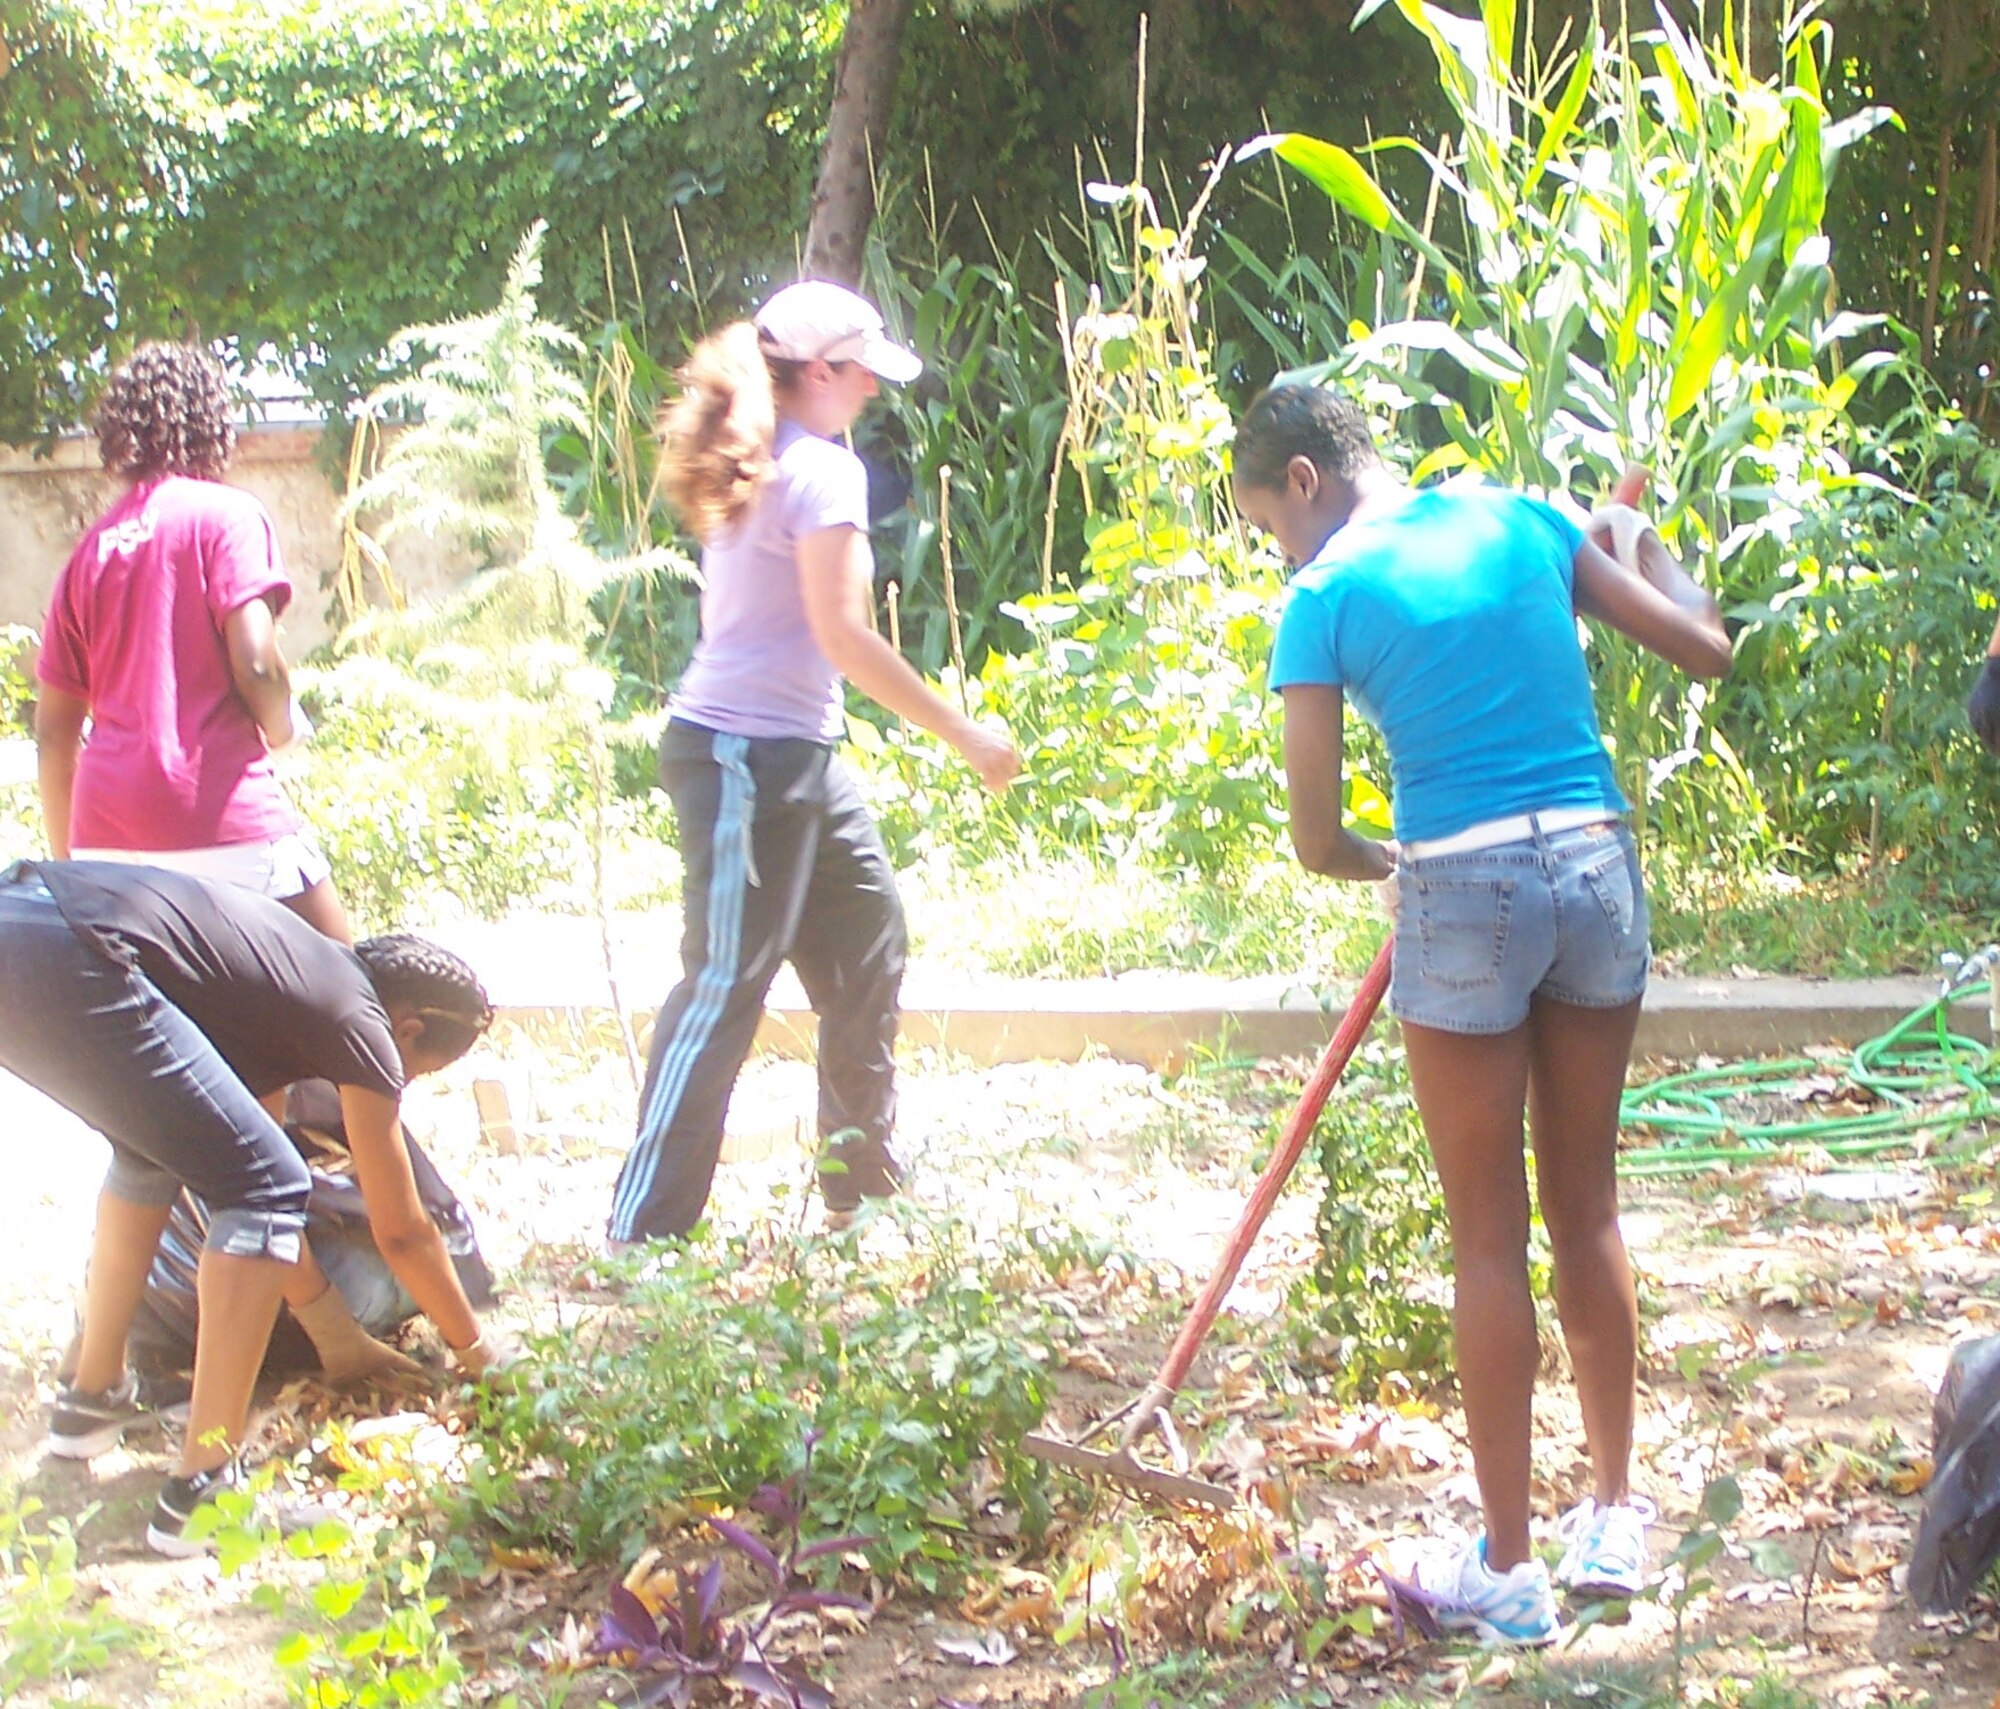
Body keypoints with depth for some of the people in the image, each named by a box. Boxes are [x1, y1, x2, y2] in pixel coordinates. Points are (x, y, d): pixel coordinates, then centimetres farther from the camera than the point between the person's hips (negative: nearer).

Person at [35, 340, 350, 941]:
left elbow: (53, 730, 16)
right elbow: (255, 661, -14)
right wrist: (280, 727, 7)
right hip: (220, 819, -5)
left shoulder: (90, 549, 16)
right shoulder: (224, 514, 0)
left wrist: (67, 862, 21)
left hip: (104, 831, 5)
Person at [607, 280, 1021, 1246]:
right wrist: (964, 737, -16)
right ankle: (643, 1229, -4)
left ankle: (863, 1182, 29)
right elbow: (843, 635, -19)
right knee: (727, 984, -7)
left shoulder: (750, 469, 15)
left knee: (868, 945, 18)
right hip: (750, 757, -10)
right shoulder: (822, 471, -13)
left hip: (796, 755, 10)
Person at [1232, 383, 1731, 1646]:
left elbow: (1319, 843, -3)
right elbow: (1708, 650, 12)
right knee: (1589, 1211, 17)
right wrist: (1638, 541, 30)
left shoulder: (1327, 599, -4)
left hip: (1463, 888, -4)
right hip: (1597, 870, 5)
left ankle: (1508, 1573, 12)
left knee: (1489, 1238, 5)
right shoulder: (1522, 521, 7)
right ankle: (1615, 1519, 27)